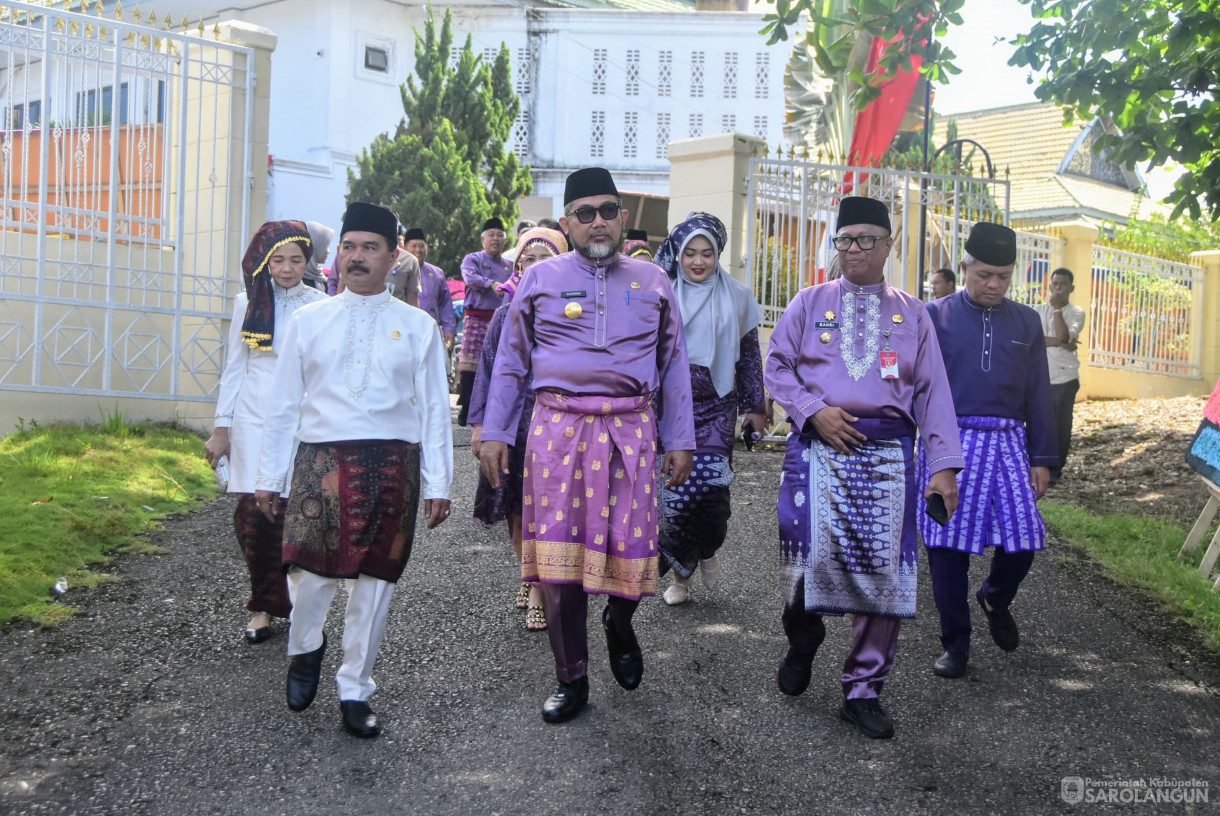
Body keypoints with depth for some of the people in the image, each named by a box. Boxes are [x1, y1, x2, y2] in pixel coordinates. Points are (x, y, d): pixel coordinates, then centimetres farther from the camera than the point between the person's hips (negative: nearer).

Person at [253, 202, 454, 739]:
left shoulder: (417, 327, 8)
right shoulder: (309, 321, 10)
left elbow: (434, 408, 6)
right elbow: (284, 404, 11)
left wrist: (437, 482, 1)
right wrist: (269, 477, 10)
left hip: (391, 461, 0)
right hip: (320, 457, 0)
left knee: (375, 578, 4)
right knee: (310, 570, -9)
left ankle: (355, 692, 20)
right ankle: (305, 648, 25)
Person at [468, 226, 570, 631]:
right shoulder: (506, 313, 8)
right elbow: (488, 367, 11)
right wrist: (480, 423, 6)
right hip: (511, 422, 3)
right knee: (516, 508, 9)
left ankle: (539, 595, 1)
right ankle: (529, 578, 28)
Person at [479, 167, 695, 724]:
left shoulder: (652, 282, 13)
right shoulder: (540, 280, 9)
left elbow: (674, 365, 15)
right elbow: (510, 362, 12)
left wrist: (680, 440, 10)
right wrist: (494, 432, 6)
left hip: (631, 431, 1)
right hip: (558, 427, 0)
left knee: (631, 545, -1)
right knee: (558, 549, -2)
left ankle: (619, 625, 34)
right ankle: (571, 678, 12)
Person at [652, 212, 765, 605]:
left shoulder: (736, 297, 7)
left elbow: (749, 356, 14)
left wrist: (755, 407, 14)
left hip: (716, 406, 0)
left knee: (710, 484, -14)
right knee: (675, 488, -3)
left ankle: (708, 550, 16)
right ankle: (681, 573, 15)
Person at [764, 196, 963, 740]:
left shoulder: (912, 314, 14)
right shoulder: (810, 303, 12)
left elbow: (933, 391, 9)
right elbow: (776, 367, 9)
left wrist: (944, 465, 0)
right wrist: (813, 410, -9)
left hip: (887, 453, 1)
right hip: (819, 447, -1)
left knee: (884, 569, -1)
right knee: (811, 555, -11)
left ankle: (863, 690, 13)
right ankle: (802, 643, 23)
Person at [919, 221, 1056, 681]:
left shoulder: (1026, 323, 12)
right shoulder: (935, 316, 4)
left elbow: (1038, 395, 13)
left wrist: (1042, 458, 9)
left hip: (1007, 444, 2)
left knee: (1022, 540, -3)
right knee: (948, 547, 0)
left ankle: (995, 600, 31)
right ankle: (956, 644, 14)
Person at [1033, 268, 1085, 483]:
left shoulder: (1076, 313, 1)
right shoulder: (1038, 310, 7)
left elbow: (1064, 336, -17)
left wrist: (1057, 308, -12)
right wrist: (1059, 343, -18)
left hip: (1065, 378, -1)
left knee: (1061, 425, 2)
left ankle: (1054, 470, 13)